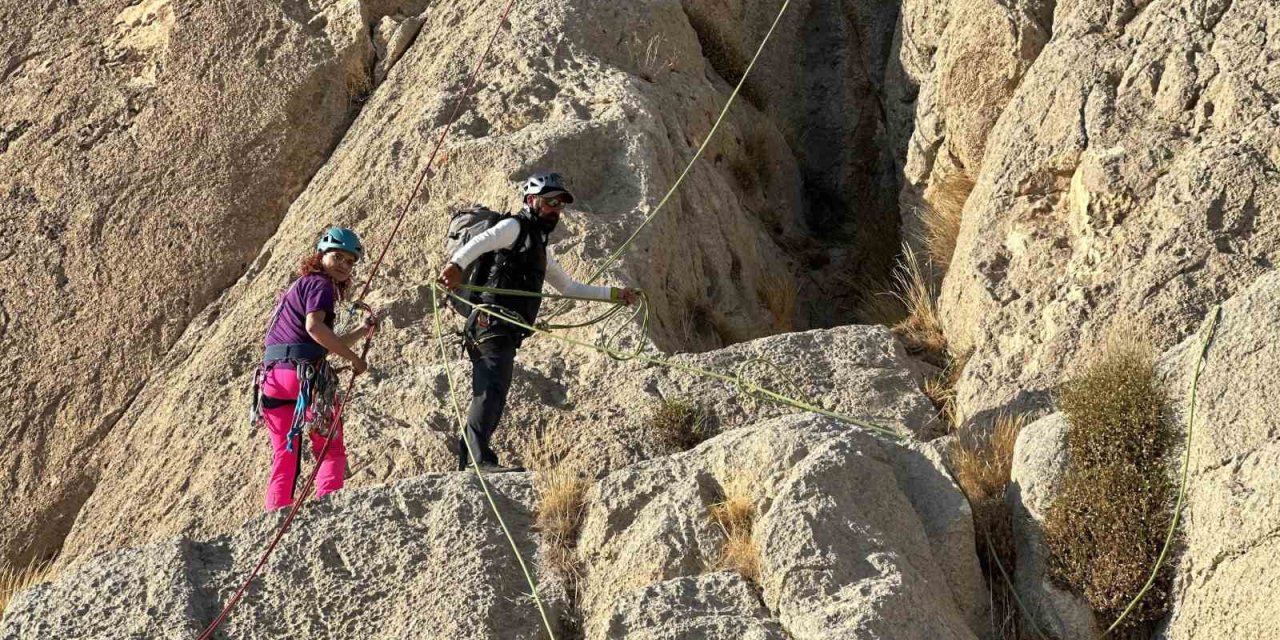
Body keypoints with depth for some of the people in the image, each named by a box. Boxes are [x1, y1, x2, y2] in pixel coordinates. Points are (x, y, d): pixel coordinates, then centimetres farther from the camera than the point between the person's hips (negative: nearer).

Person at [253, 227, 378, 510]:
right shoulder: (320, 285, -1)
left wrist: (362, 332, 24)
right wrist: (353, 358, -13)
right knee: (331, 450, 3)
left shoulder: (298, 286, 28)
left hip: (271, 377, 8)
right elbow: (314, 327, -20)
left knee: (284, 456, 11)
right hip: (305, 373, -8)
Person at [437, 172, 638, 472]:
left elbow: (568, 287, 44)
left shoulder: (540, 247, 34)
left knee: (485, 400, 5)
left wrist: (615, 294, 41)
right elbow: (480, 241, -17)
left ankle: (462, 464, 5)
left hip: (506, 332, 10)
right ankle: (481, 457, -37)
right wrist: (456, 264, -38)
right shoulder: (514, 227, 4)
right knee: (494, 389, -24)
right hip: (493, 323, -10)